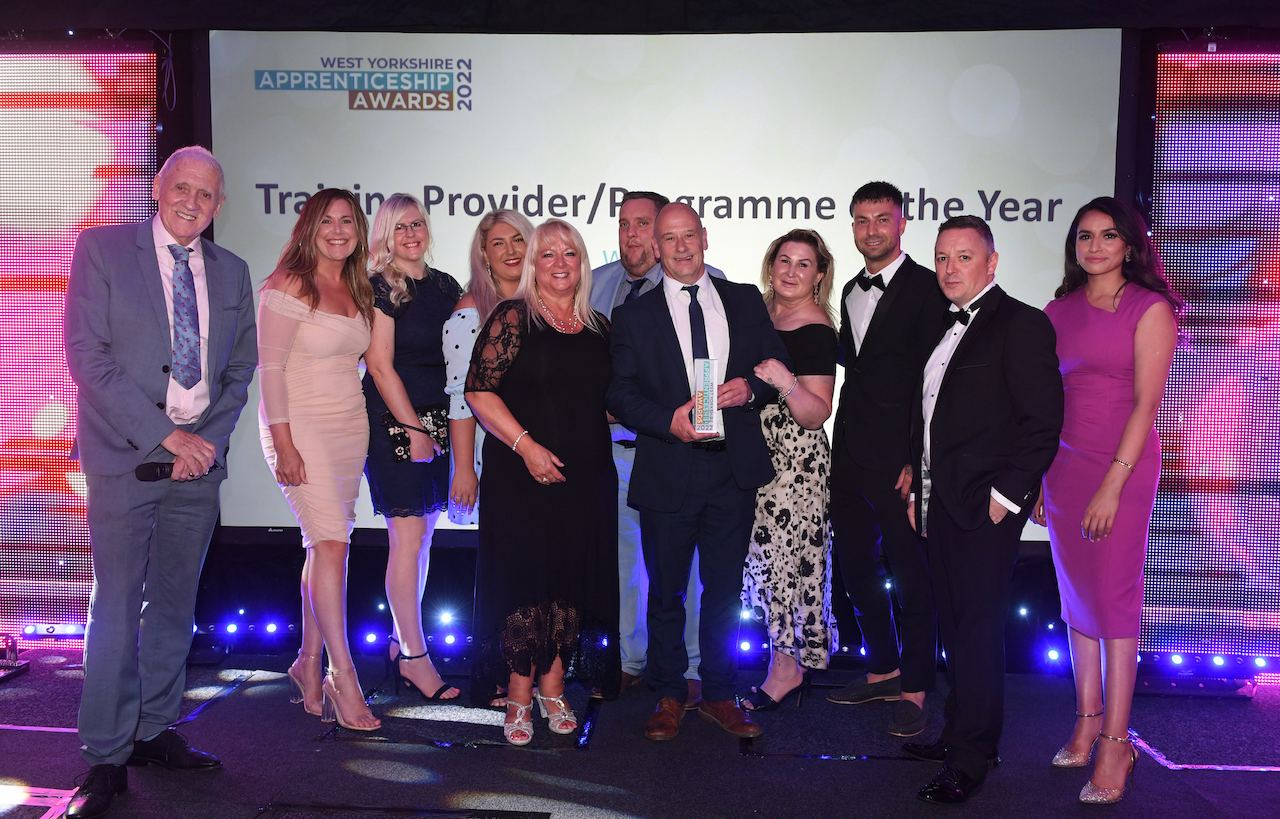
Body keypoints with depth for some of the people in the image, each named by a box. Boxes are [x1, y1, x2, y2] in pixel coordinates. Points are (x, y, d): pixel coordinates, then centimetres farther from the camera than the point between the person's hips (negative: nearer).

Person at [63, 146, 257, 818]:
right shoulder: (102, 250, -1)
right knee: (116, 607, -1)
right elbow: (87, 356, -9)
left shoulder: (231, 272, 11)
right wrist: (165, 435, -14)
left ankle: (155, 731, 25)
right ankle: (106, 757, 11)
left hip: (199, 459, 4)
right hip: (126, 458, -4)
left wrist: (209, 437, -3)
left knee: (175, 604, 11)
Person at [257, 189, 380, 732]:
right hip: (301, 427, -7)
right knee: (331, 542, -13)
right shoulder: (290, 285, -7)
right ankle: (343, 677, -6)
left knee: (326, 544, 9)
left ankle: (308, 661, 22)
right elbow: (269, 366, -11)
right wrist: (283, 443, -17)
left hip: (351, 427, 7)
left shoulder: (357, 290, 14)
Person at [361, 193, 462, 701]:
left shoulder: (444, 285, 14)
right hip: (394, 421, -6)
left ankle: (401, 643, 20)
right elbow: (380, 365, -10)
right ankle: (414, 656, 2)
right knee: (409, 536, -6)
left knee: (422, 534, 9)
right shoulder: (379, 288, -5)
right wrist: (413, 428, -13)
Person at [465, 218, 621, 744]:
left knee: (572, 581, 9)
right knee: (523, 579, -1)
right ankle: (519, 695, 13)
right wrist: (525, 444, -17)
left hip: (585, 478, 5)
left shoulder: (599, 327, 12)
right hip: (522, 476, -4)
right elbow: (479, 391, -10)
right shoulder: (512, 319, -4)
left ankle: (553, 686, 23)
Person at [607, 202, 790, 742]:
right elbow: (620, 395, -3)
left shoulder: (746, 302, 9)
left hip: (734, 471, 2)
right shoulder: (634, 317, 3)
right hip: (667, 475, -1)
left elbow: (780, 367, 11)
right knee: (666, 592, 9)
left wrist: (751, 389, -11)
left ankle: (719, 695, 28)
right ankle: (668, 697, 26)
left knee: (725, 590, 12)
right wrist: (669, 420, -20)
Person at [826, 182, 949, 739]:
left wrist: (918, 460, -16)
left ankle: (915, 690, 16)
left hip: (899, 461, -8)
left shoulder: (927, 288, -8)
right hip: (850, 457, 8)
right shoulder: (851, 291, 16)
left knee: (910, 577, 2)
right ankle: (883, 669, 32)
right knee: (855, 567, 15)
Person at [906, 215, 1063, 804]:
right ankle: (960, 732, 29)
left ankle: (970, 760, 10)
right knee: (953, 624, 15)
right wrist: (918, 487, 15)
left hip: (986, 507, -8)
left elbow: (1043, 421, -15)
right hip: (940, 504, 8)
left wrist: (1007, 495, -17)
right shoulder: (947, 329, 17)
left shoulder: (1021, 324, -9)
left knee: (978, 628, -1)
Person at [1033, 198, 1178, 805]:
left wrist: (1112, 486, -16)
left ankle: (1115, 743, 4)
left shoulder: (1149, 309, -3)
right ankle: (1088, 720, 19)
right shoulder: (1059, 311, 11)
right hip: (1061, 465, 5)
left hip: (1121, 467, -5)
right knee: (1076, 595, 8)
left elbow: (1146, 402, -9)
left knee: (1114, 597, -3)